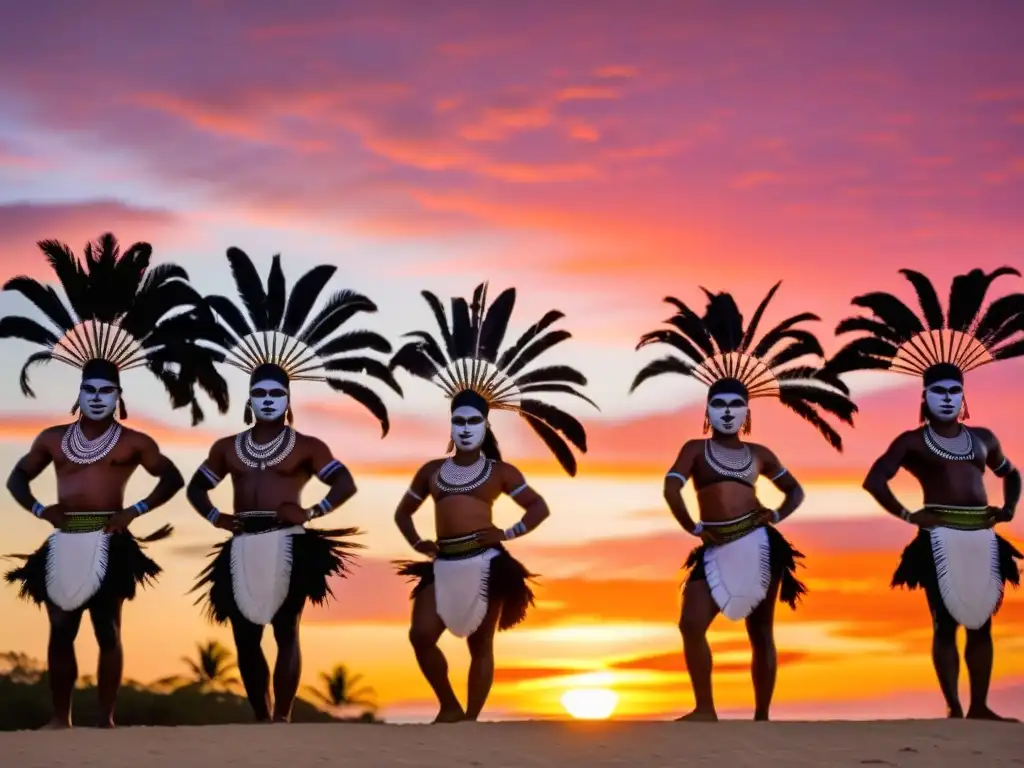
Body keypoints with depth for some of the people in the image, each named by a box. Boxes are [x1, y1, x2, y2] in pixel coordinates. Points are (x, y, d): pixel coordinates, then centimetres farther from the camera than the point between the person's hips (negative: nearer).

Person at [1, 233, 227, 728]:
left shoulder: (134, 442, 3)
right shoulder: (53, 439, 10)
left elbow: (172, 478, 3)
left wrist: (135, 511, -8)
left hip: (110, 541, -3)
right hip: (63, 540, 3)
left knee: (107, 630, 1)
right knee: (61, 630, 4)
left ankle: (106, 718, 4)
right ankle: (60, 718, 8)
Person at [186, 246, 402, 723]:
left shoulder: (306, 446, 3)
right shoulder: (227, 448, 14)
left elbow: (346, 484, -1)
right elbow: (196, 488, 19)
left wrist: (313, 513, -12)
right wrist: (215, 517, 2)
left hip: (287, 545, -4)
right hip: (243, 549, 4)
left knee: (286, 633, -3)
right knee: (245, 638, 6)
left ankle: (282, 720, -5)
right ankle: (262, 720, 15)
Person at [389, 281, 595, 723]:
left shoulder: (500, 471, 5)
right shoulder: (432, 471, 14)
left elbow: (539, 508, 5)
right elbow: (403, 512, 24)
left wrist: (508, 534, -7)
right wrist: (417, 543, 8)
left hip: (485, 563, -3)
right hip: (444, 565, 3)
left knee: (479, 644, 1)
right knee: (421, 636, -8)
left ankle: (471, 720, 7)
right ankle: (449, 707, 8)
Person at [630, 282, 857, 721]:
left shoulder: (759, 454, 13)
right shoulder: (695, 449, 7)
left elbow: (795, 491, 21)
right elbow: (671, 489, -8)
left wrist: (776, 516, 4)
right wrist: (693, 529, -9)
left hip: (758, 544, 1)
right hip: (716, 551, -1)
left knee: (761, 633, 4)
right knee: (691, 624, -14)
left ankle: (762, 716, 9)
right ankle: (705, 708, -5)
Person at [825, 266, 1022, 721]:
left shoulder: (983, 438, 16)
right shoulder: (912, 442, 2)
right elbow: (874, 481, -6)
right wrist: (906, 516, -9)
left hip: (983, 535, 5)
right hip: (941, 536, -5)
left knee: (981, 621, 5)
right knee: (946, 621, -3)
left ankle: (980, 707, 9)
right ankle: (953, 708, -2)